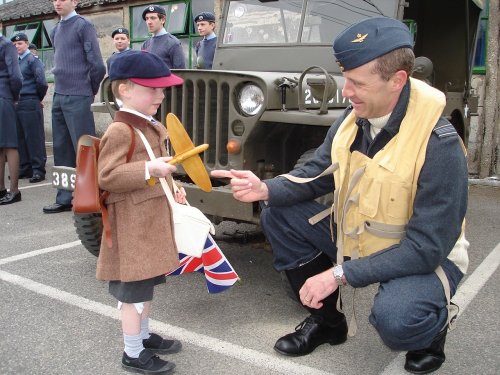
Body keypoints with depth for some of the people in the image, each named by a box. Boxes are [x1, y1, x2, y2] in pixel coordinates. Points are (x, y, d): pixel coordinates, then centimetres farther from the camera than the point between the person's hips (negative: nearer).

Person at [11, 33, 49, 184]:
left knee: (34, 138, -4)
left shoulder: (33, 60, -4)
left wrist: (38, 98, -1)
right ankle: (25, 168, 17)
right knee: (20, 138, 9)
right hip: (16, 104, 7)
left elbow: (42, 83, -12)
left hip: (30, 105, -7)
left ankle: (38, 170, -1)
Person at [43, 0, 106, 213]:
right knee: (62, 150, 10)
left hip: (78, 98, -8)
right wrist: (62, 87, 16)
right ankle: (65, 198, 18)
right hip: (59, 97, 8)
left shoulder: (83, 26, -6)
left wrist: (90, 91, 0)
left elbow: (97, 66, -11)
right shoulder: (55, 31, 16)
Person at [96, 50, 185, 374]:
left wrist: (171, 190, 16)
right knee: (134, 290, 1)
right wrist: (148, 169, -30)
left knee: (147, 282, 21)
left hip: (153, 217, 10)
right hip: (133, 223, -10)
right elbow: (106, 177, -24)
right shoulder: (120, 131, -19)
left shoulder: (150, 126, 12)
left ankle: (143, 336, 37)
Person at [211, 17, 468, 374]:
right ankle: (326, 320, 12)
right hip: (355, 239, 7)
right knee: (278, 215, -3)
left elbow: (426, 247, -27)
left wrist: (339, 274, -30)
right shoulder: (353, 119, -8)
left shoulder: (439, 145, -29)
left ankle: (431, 327, 5)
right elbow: (316, 175, 4)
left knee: (394, 320, -36)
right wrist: (266, 189, -16)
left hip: (426, 257, -6)